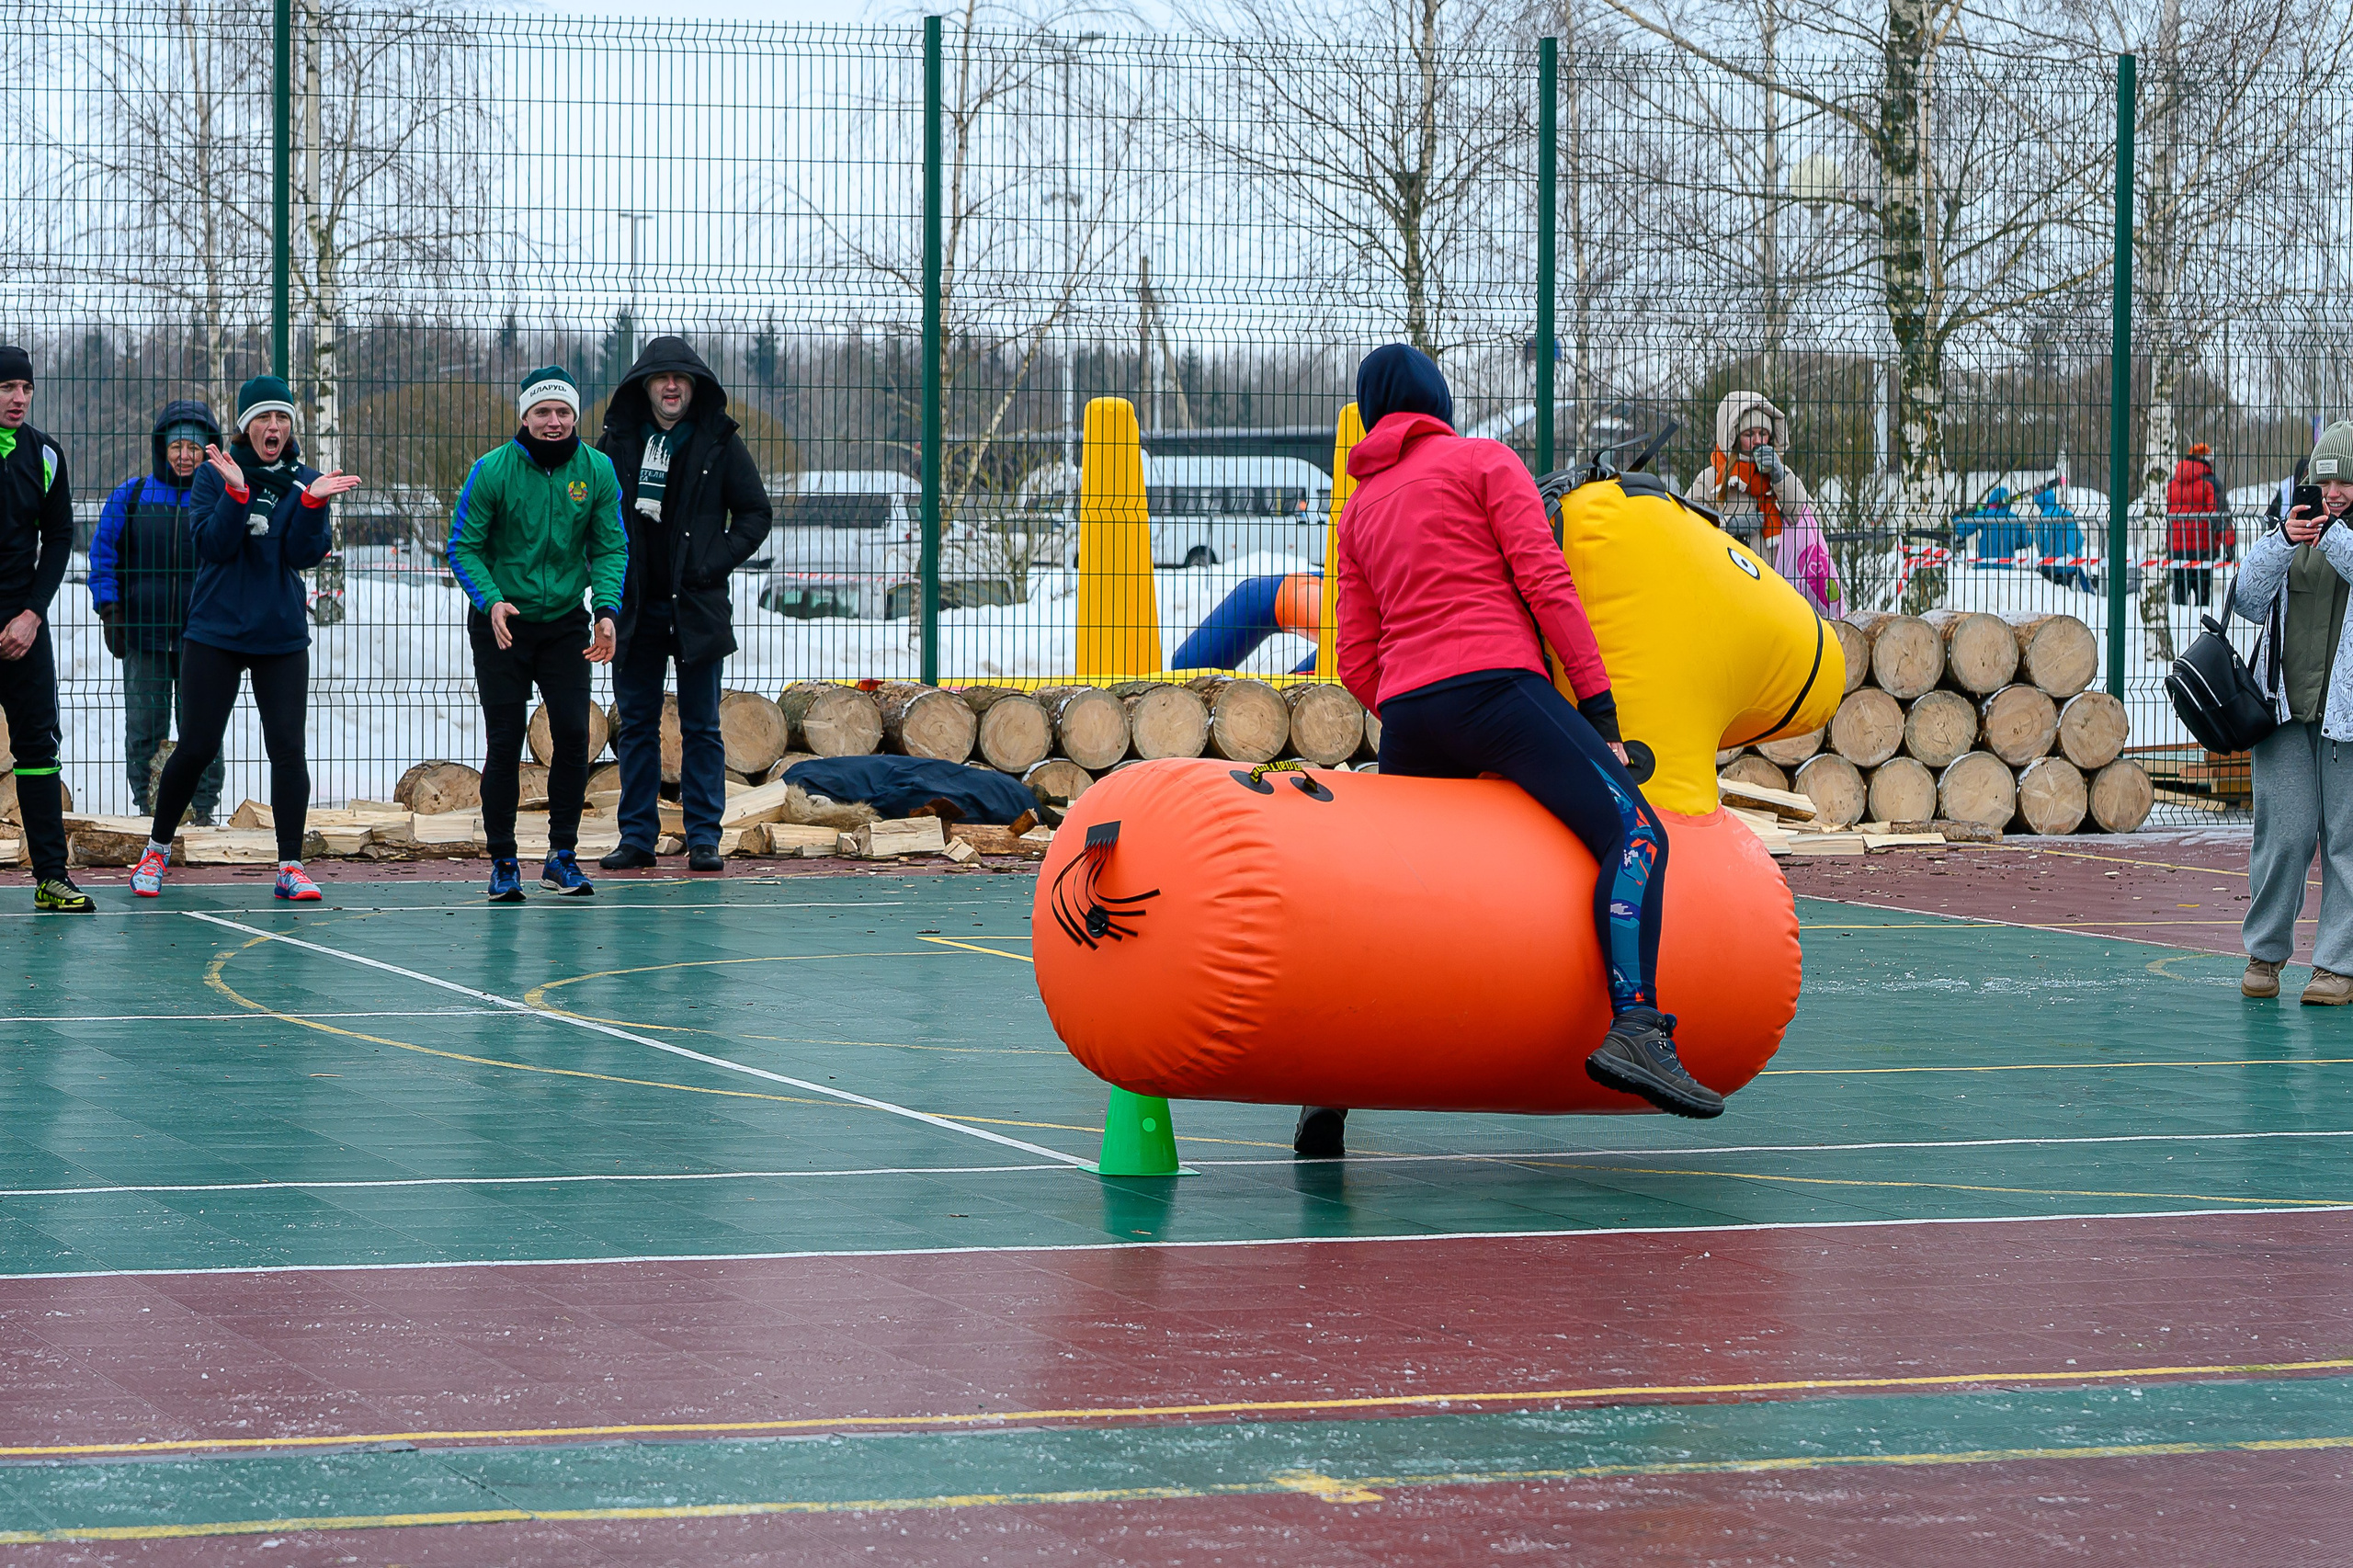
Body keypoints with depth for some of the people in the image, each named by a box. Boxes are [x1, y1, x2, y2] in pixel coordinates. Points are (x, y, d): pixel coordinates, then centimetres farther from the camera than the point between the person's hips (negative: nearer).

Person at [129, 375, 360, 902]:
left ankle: (290, 867, -2)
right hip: (215, 633, -1)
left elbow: (305, 555, -6)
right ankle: (156, 850, 19)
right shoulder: (214, 475, 1)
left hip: (282, 637, 1)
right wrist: (237, 492, -24)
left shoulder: (304, 480, 5)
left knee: (288, 749, -7)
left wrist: (312, 502, -21)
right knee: (196, 748, 0)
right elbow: (213, 544, -12)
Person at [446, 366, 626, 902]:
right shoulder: (493, 471, -11)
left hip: (565, 625, 2)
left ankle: (561, 856, 8)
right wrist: (491, 600, -24)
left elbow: (611, 548, 0)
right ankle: (503, 862, 8)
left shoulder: (597, 470, -4)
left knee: (573, 734, -5)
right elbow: (463, 547, -8)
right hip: (502, 626, -2)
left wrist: (607, 608, -15)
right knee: (505, 743, -3)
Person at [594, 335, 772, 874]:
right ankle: (637, 837, 12)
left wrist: (716, 562, -6)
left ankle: (703, 838, 5)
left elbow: (755, 513, 5)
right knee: (636, 725, 6)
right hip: (634, 606, 2)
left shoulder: (720, 442, 0)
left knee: (701, 727, 1)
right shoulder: (618, 440, 5)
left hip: (698, 605, -2)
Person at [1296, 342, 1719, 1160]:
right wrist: (1598, 706, -4)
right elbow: (1545, 583, -2)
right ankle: (1634, 1029, -38)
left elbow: (1358, 665, 19)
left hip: (1405, 721, 6)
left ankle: (1328, 1087, 16)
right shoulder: (1485, 461, 11)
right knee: (1633, 831, -16)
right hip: (1494, 686, -6)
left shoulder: (1359, 510, 25)